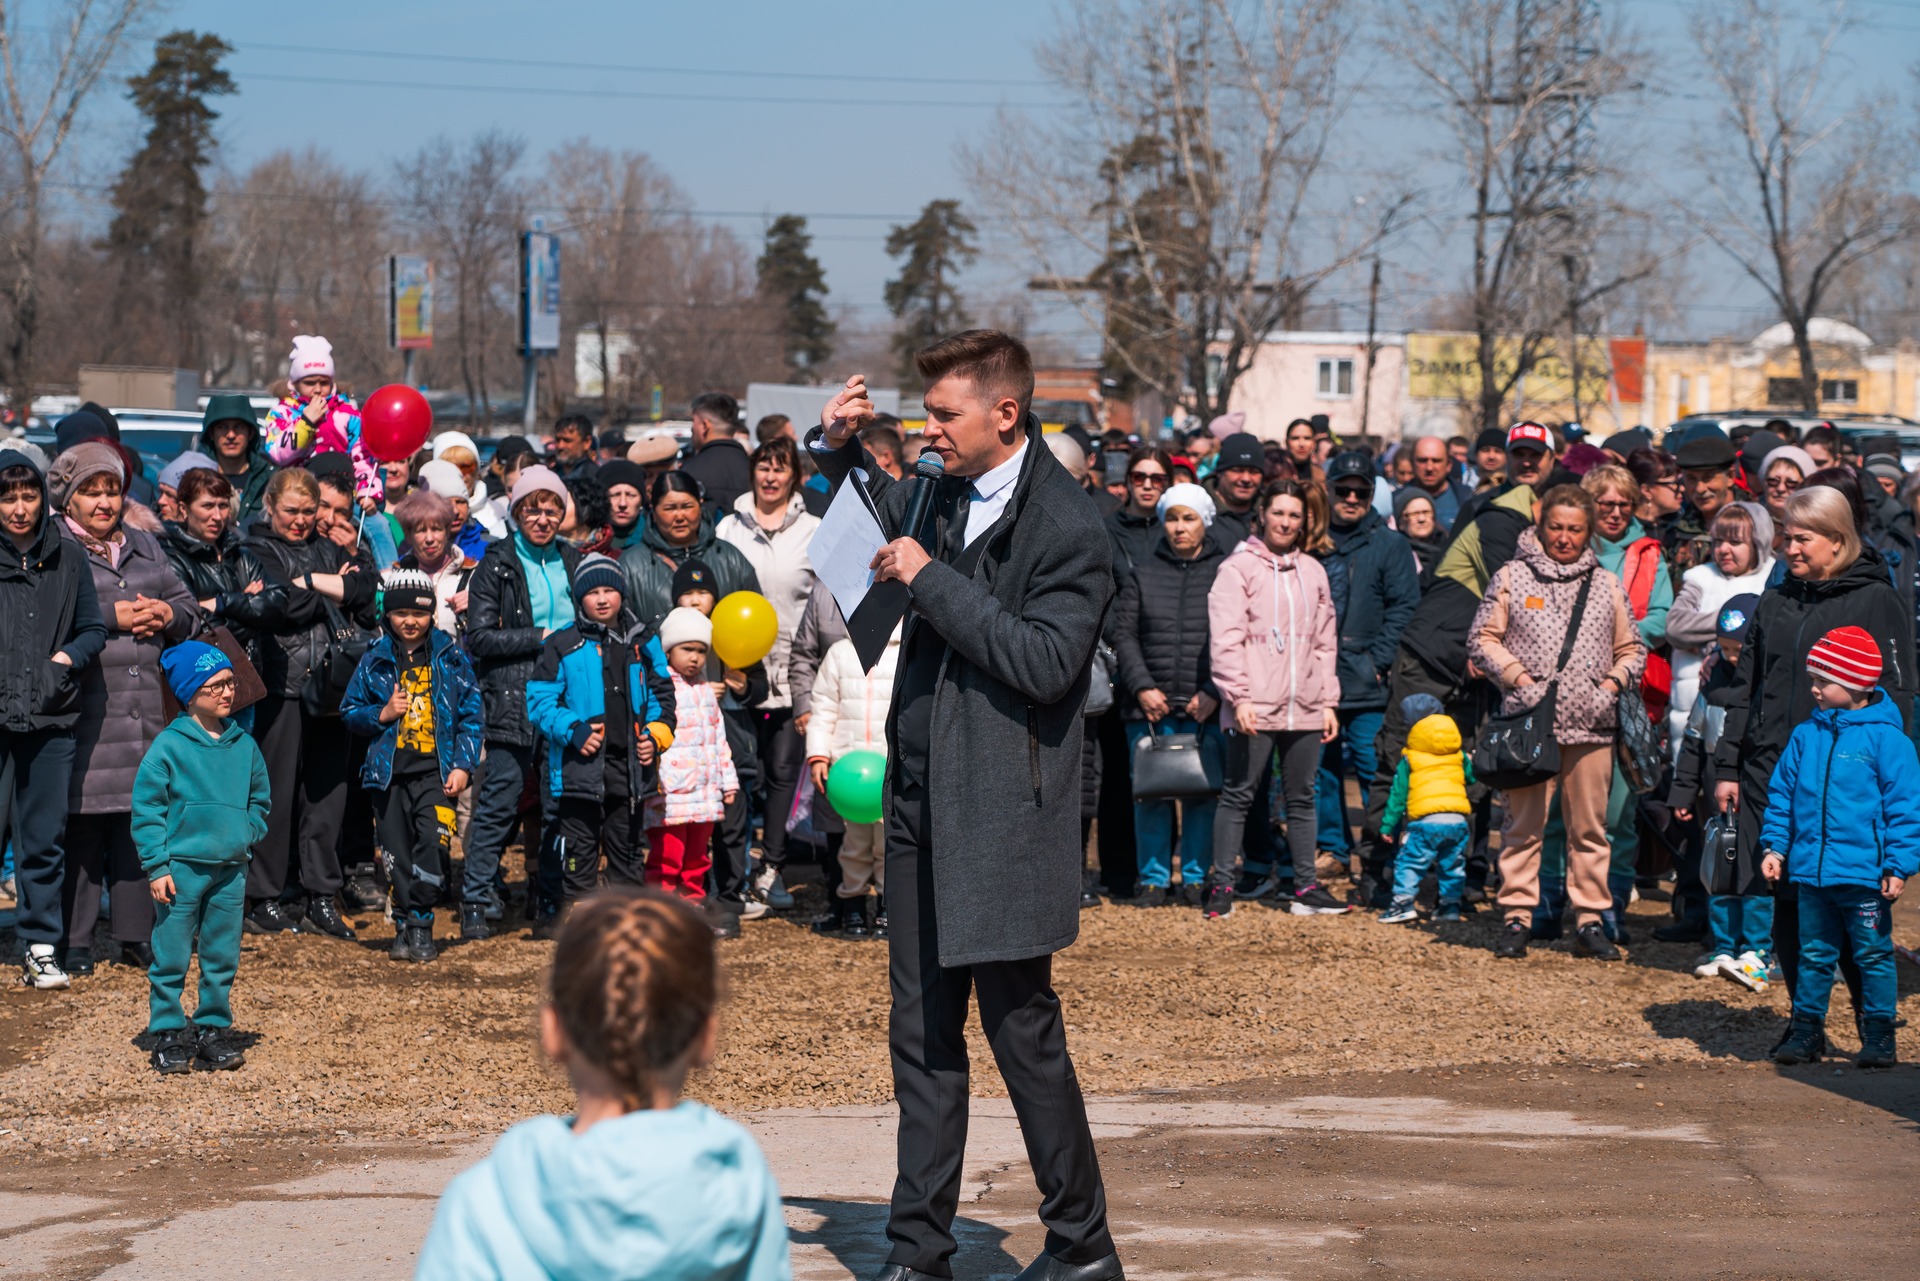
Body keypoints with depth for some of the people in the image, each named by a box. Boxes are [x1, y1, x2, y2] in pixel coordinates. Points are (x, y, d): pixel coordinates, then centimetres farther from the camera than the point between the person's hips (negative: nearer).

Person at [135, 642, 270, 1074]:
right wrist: (156, 866, -11)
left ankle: (213, 1030, 19)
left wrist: (246, 835, 5)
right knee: (171, 959, -1)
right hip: (181, 868, -5)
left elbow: (260, 799, 22)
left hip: (230, 870, 5)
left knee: (222, 958, 9)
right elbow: (147, 807, -7)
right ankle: (167, 1032, 8)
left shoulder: (244, 745, 8)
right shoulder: (169, 745, -7)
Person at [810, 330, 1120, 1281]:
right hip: (924, 806, 8)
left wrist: (932, 579, -18)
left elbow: (1045, 661, -21)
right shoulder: (943, 497, 11)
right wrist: (835, 446, 13)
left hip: (1003, 809, -7)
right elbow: (870, 519, 33)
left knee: (1023, 1027, -2)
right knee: (921, 1034, 10)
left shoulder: (1067, 529, -11)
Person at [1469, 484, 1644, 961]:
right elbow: (1483, 639, 5)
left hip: (1592, 725, 2)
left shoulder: (1607, 585, 13)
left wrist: (1612, 684, -1)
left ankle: (1590, 921, 11)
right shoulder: (1512, 577, 6)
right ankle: (1517, 917, 6)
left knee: (1589, 827, 4)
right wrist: (1520, 679, -8)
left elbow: (1631, 649, 17)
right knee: (1524, 824, -1)